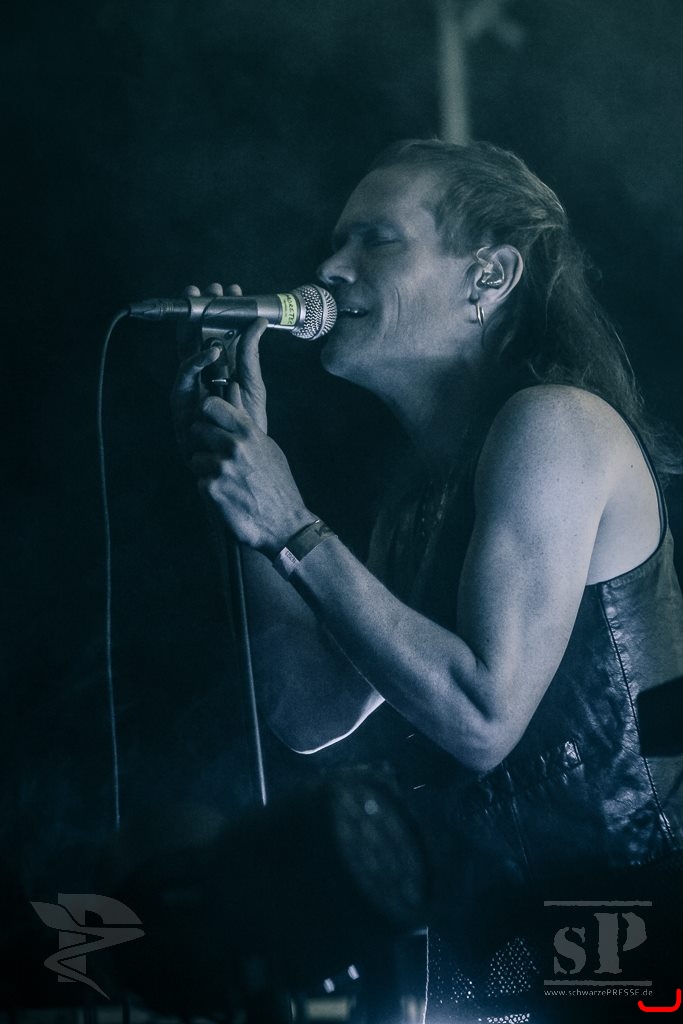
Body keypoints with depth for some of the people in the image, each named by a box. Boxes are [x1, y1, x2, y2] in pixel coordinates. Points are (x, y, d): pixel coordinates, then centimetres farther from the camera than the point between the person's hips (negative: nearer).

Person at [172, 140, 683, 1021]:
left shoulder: (552, 426, -15)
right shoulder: (421, 487, 12)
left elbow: (483, 721, -21)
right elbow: (312, 716, 6)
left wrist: (294, 532, -19)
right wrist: (242, 485, 2)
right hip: (500, 909, 8)